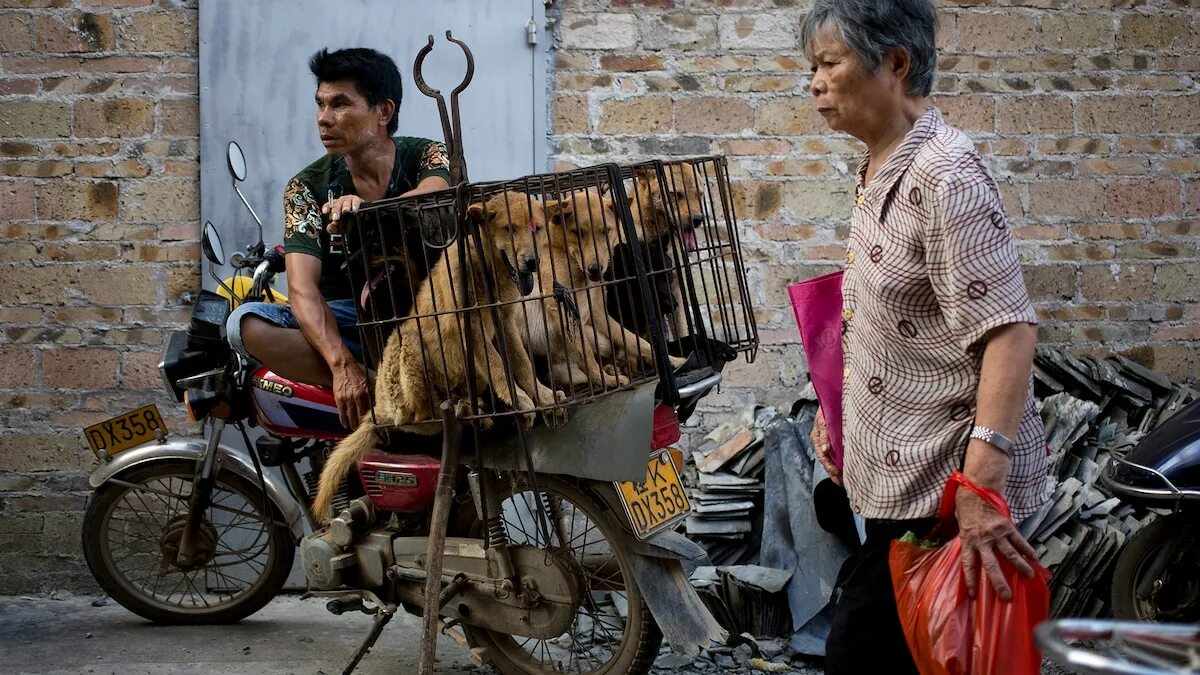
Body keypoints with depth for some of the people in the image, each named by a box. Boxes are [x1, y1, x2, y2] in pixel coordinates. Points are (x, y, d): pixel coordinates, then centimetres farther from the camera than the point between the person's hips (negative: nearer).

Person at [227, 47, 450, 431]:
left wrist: (364, 207, -49)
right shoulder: (307, 188, -2)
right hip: (347, 319, 2)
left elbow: (437, 198, -30)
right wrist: (342, 365, -32)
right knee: (246, 323, -24)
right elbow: (302, 287, -16)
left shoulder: (425, 157, -3)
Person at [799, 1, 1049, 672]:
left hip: (942, 484, -9)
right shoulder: (882, 172, 13)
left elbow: (1007, 329, -24)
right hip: (899, 473, 9)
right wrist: (838, 410, 20)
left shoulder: (944, 172, -16)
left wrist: (981, 480, -32)